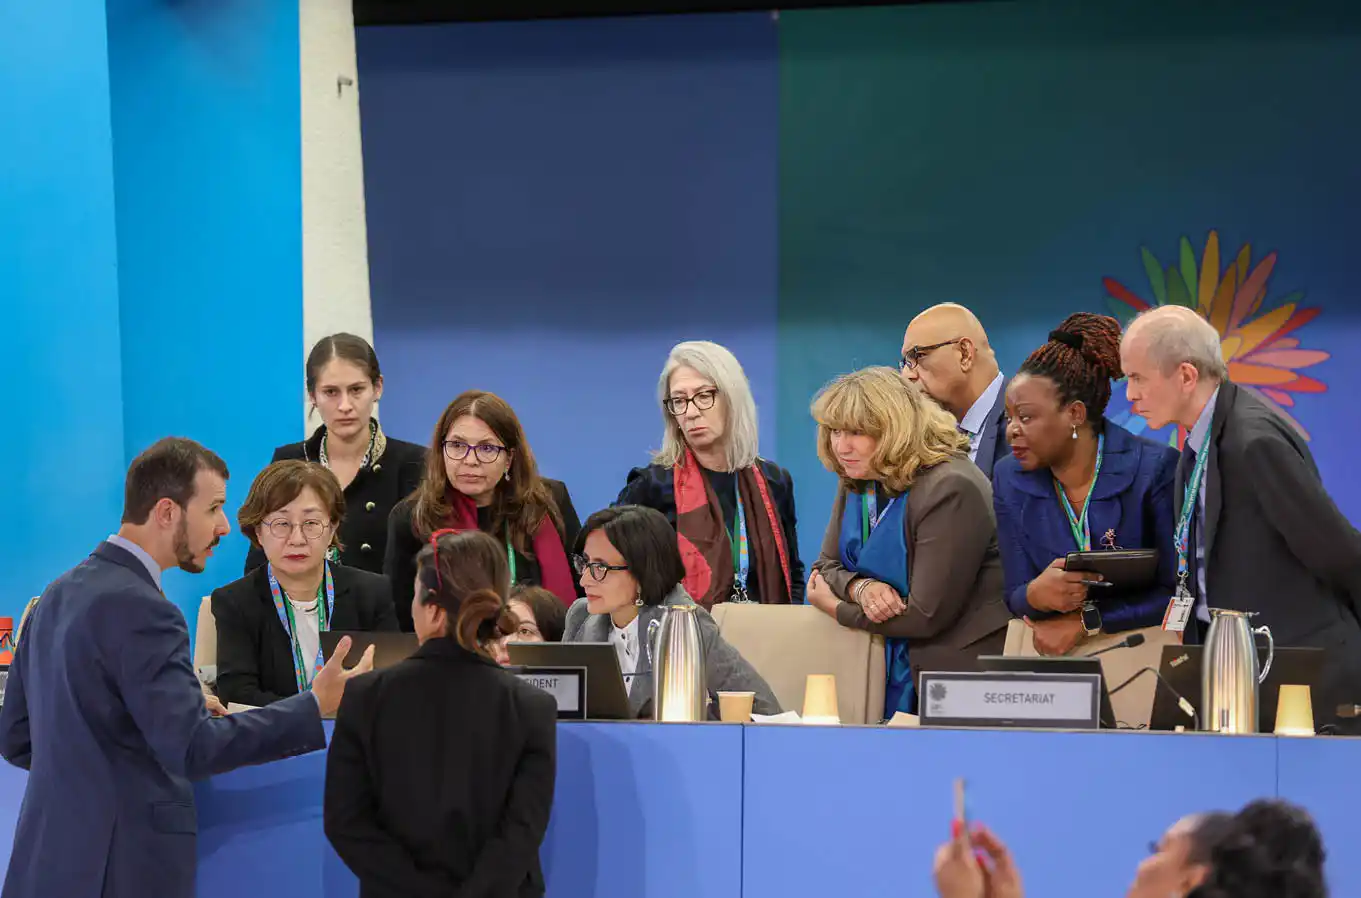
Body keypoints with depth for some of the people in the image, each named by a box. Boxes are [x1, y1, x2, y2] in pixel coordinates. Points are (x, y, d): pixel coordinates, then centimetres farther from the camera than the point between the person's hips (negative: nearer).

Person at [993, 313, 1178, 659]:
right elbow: (1015, 597, 3)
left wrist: (1084, 621, -12)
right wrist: (1036, 595, -21)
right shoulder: (1009, 479, 2)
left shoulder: (1156, 468, -11)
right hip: (1047, 654, 4)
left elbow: (1179, 591, -10)